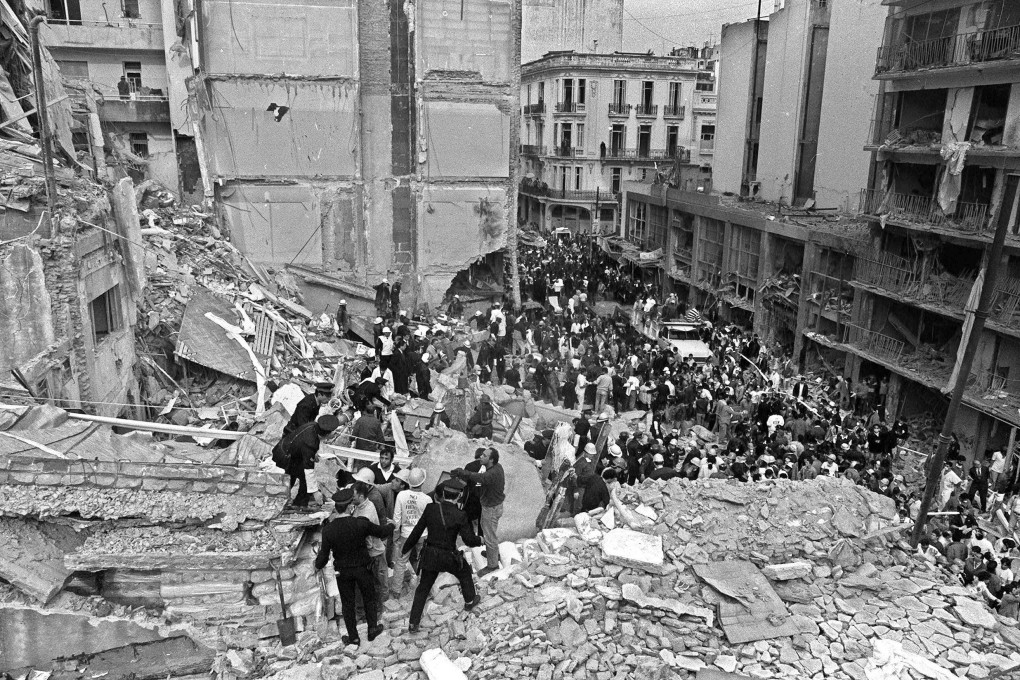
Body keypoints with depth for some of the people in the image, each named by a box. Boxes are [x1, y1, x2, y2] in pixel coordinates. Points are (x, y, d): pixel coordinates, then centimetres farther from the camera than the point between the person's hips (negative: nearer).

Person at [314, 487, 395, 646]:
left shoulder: (328, 529, -19)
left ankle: (353, 637, 30)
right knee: (369, 598, 22)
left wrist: (318, 565, 14)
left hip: (342, 572, 1)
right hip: (362, 568, -1)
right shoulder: (361, 523, -23)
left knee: (347, 603, 18)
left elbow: (324, 554, -9)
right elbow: (381, 532, -6)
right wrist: (392, 526, 16)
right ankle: (372, 629, 35)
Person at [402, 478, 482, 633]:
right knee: (465, 572, 28)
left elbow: (417, 530, -3)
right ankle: (470, 601, 48)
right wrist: (480, 540, 8)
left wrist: (406, 548, 11)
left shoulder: (430, 508, -11)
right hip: (449, 557, -2)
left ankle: (413, 624, 20)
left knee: (423, 589, 17)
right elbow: (469, 540, -14)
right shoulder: (459, 515, -19)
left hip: (429, 555, 2)